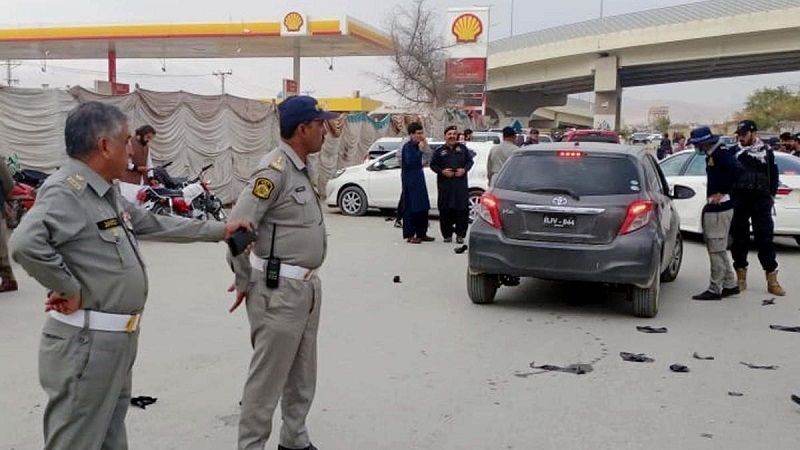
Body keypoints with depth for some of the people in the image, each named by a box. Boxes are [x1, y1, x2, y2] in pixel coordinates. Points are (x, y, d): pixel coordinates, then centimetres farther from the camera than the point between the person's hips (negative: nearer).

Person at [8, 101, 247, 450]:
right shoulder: (66, 191, -19)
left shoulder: (107, 192, 12)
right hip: (86, 343, -10)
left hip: (117, 339, 10)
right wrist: (70, 289, -23)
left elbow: (153, 224, 23)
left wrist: (218, 230, 27)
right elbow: (25, 244, -36)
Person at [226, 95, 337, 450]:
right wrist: (244, 282, -9)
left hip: (308, 287, 9)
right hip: (279, 291, -9)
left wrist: (308, 280, 14)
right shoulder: (274, 169, -17)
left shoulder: (303, 167, 11)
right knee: (268, 377, 1)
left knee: (302, 375, 19)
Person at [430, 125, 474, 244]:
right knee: (445, 209, -1)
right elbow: (433, 165, 7)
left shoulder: (462, 148, 10)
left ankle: (460, 234, 9)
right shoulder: (439, 150, 6)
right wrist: (442, 171, -9)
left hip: (461, 183, 1)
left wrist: (464, 169, -5)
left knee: (462, 209, -2)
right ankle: (447, 234, 10)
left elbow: (470, 161, 13)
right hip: (445, 184, -1)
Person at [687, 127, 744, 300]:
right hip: (713, 208, 10)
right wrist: (711, 197, 11)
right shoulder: (711, 156, 14)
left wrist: (722, 193, -21)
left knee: (717, 250, -4)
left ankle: (715, 289, 2)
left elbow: (736, 170, -28)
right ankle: (730, 285, 26)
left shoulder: (721, 154, -14)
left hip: (719, 208, -10)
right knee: (718, 249, 17)